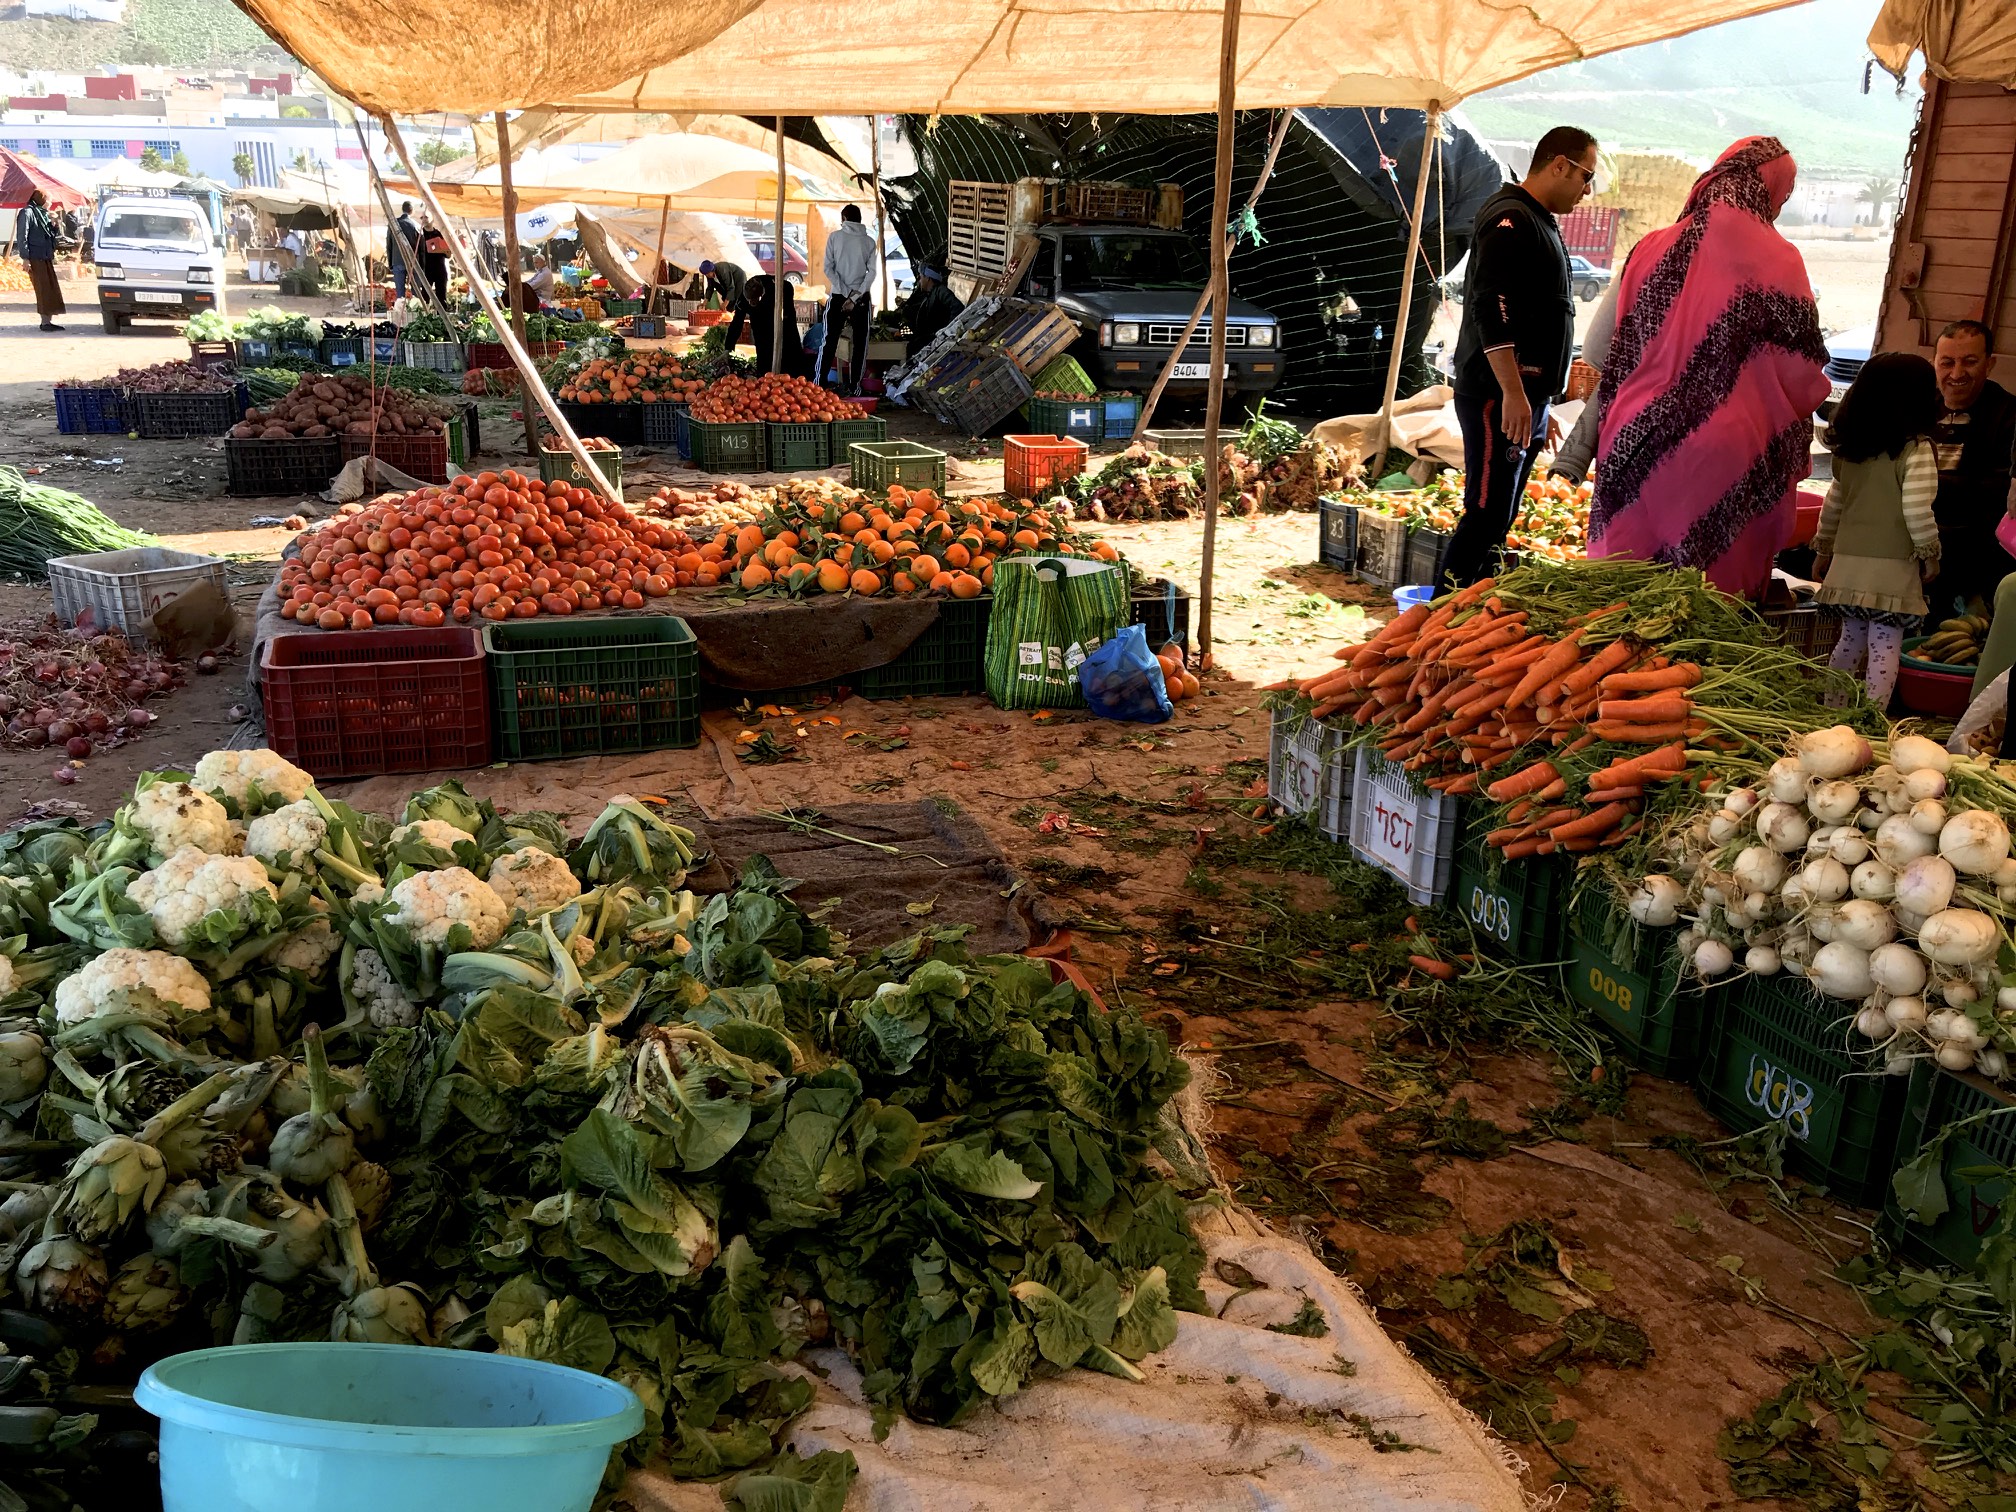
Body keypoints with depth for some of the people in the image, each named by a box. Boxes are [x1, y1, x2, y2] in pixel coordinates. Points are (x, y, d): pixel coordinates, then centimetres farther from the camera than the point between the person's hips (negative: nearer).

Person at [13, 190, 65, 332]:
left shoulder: (43, 214, 18)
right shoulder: (27, 213, -7)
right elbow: (22, 236, -12)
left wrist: (53, 226, 4)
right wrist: (25, 257, -17)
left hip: (46, 257, 8)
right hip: (35, 258, -8)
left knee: (52, 289, 5)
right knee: (43, 290, -8)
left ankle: (49, 320, 10)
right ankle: (45, 321, -6)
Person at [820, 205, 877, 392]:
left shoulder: (835, 237, 0)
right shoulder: (869, 241, 4)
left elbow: (828, 267, -6)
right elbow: (872, 272, -4)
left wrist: (847, 292, -8)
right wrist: (855, 297, -8)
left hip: (837, 296, -1)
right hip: (862, 297, 1)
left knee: (830, 340, 4)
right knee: (859, 342, 6)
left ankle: (820, 382, 1)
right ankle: (855, 385, 4)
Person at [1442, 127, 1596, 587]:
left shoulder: (1540, 221, 23)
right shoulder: (1510, 218, -10)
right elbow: (1492, 310, -21)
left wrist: (1540, 407, 27)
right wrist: (1513, 393, -26)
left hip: (1524, 398, 10)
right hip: (1499, 397, -10)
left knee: (1501, 516, 11)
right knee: (1488, 513, -13)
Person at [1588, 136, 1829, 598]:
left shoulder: (1652, 249, 4)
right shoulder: (1776, 260, -6)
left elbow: (1615, 357, 10)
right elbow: (1802, 374, -2)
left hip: (1640, 447, 3)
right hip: (1724, 456, -3)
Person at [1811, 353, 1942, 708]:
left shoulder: (1848, 449, 8)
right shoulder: (1916, 450, -11)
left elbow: (1833, 503, 17)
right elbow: (1917, 512, -17)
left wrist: (1823, 550, 27)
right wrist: (1929, 554, -3)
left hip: (1848, 563, 6)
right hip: (1893, 568, -6)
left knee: (1851, 638, 17)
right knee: (1885, 646, -2)